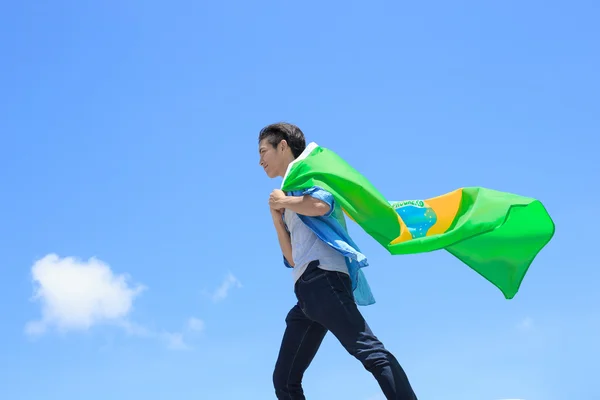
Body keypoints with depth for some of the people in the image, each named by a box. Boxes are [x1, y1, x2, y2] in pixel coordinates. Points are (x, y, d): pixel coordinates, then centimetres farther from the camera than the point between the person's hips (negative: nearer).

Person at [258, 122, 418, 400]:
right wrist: (276, 215, 16)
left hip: (323, 278, -9)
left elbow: (321, 204, -16)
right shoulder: (291, 194, 31)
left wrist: (284, 201, 0)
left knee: (369, 351, -22)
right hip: (306, 291, 9)